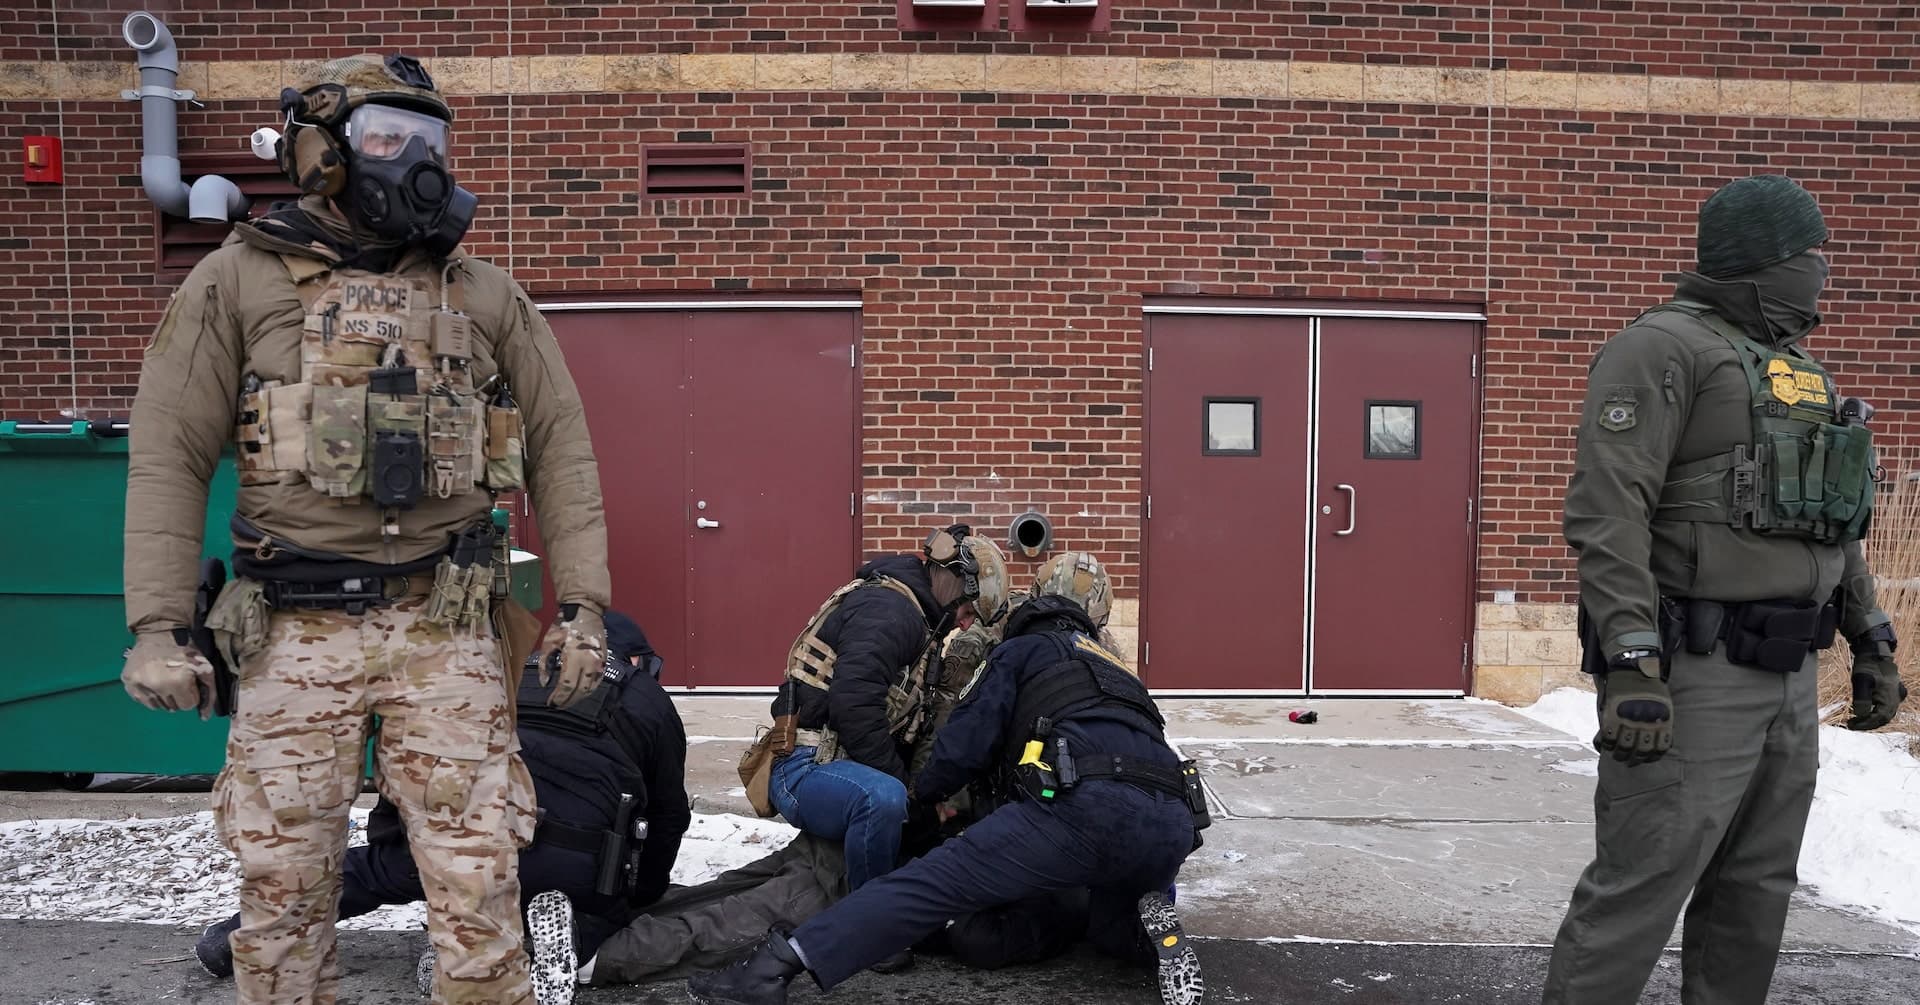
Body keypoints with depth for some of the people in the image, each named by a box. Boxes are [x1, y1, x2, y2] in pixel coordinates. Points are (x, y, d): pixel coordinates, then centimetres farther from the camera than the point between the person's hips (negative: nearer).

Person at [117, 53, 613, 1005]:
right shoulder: (236, 281, 5)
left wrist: (582, 606, -2)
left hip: (447, 625, 0)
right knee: (283, 880, 9)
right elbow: (167, 460, 2)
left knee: (476, 876, 1)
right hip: (296, 628, 0)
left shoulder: (486, 294, 8)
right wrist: (157, 626, -6)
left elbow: (561, 451, 6)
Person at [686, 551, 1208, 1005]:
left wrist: (918, 794, 31)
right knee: (1111, 927, 34)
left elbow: (967, 742, 12)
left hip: (1088, 806, -6)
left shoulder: (1022, 650, 20)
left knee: (935, 881, -7)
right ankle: (1155, 930, 2)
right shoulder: (1114, 667, 39)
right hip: (1173, 825, 6)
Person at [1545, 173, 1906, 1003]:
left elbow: (1833, 522, 26)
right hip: (1691, 673, -9)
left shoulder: (1796, 371, 19)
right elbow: (1606, 511, -20)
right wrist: (1631, 664, -26)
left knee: (1755, 894, 14)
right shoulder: (1665, 347, -10)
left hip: (1788, 676, 9)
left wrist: (1872, 640, 21)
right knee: (1640, 888, -6)